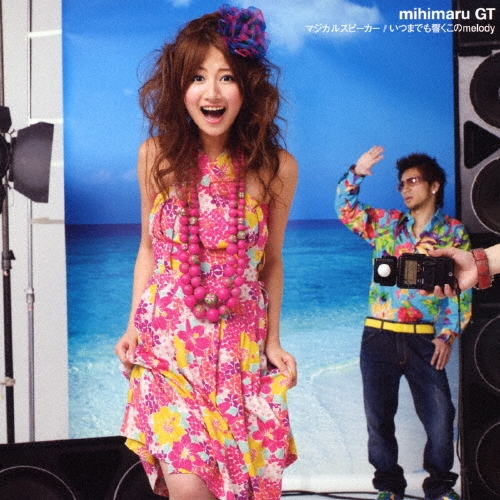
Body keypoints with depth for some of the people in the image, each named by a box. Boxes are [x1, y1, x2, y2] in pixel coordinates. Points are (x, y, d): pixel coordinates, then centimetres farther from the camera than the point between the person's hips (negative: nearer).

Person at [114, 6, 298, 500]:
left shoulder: (276, 167, -7)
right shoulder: (157, 156, -4)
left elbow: (270, 260, 5)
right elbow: (149, 247, 7)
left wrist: (273, 341, 5)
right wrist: (133, 326, 3)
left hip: (241, 344, 1)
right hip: (167, 338, 0)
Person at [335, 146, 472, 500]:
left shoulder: (454, 233, 4)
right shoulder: (386, 224, 11)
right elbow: (346, 209, 5)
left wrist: (447, 335, -9)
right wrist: (356, 174, -10)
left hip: (424, 339, -2)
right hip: (379, 337, 2)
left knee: (440, 415, -7)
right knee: (379, 416, 7)